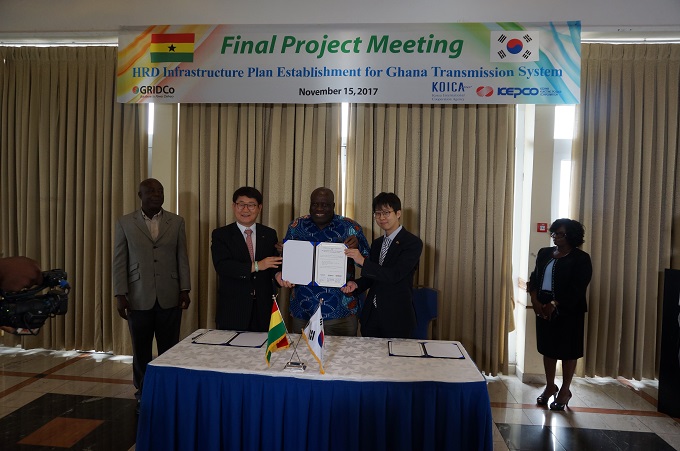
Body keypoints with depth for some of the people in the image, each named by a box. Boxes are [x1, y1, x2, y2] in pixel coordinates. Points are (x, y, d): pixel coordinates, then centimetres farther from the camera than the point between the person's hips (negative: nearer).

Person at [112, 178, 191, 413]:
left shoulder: (176, 222, 5)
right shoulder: (125, 223, 3)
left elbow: (182, 258, 5)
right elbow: (119, 262, 2)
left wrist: (185, 290, 1)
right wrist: (120, 295, -3)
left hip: (169, 298, 0)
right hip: (139, 299, 0)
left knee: (169, 349, 5)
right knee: (141, 350, 11)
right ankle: (143, 394, 27)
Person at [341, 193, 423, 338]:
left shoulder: (413, 243, -10)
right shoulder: (377, 243, 12)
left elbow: (394, 275, -20)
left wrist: (363, 261, -24)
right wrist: (356, 284, -2)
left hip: (396, 317, -6)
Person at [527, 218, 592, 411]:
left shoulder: (581, 258, -8)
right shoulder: (544, 253, 9)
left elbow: (577, 289, -15)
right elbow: (534, 278, 8)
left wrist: (554, 305, -20)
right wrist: (535, 300, -8)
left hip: (568, 311, -5)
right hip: (544, 309, 5)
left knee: (568, 350, 5)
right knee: (548, 347, 13)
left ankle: (565, 390, 20)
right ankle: (550, 386, 28)